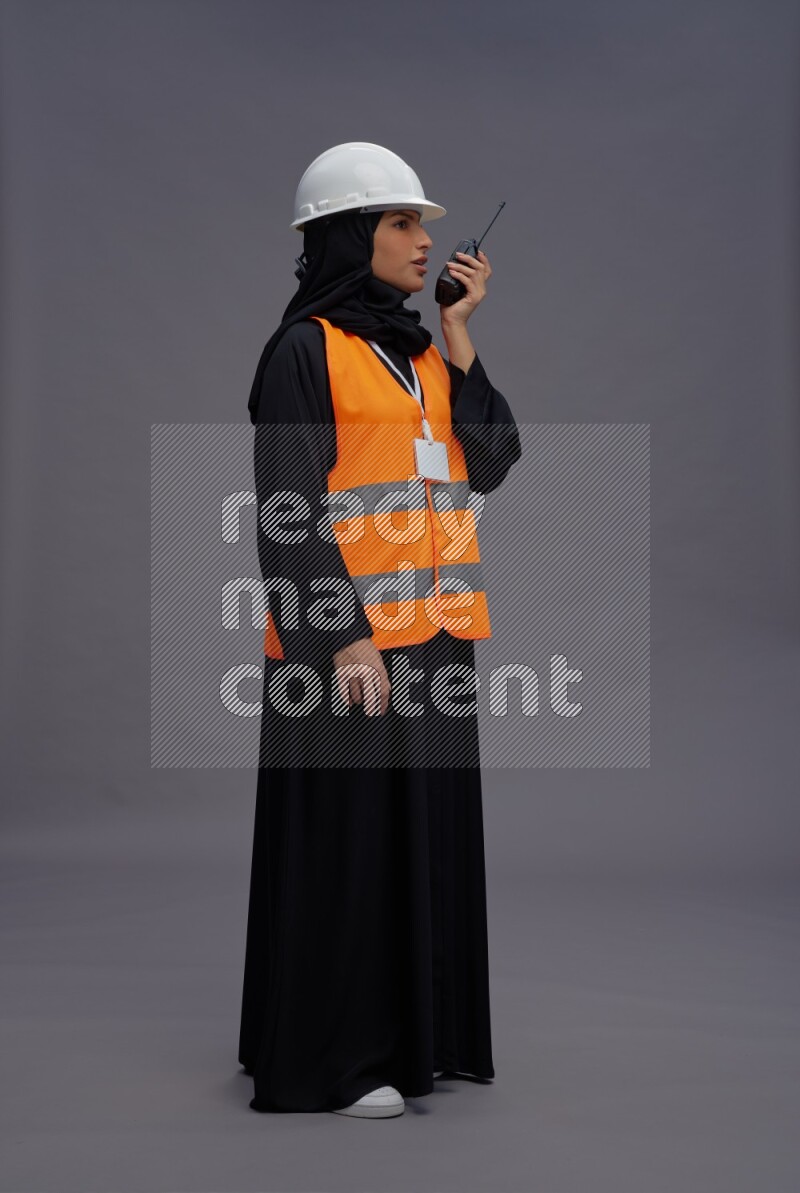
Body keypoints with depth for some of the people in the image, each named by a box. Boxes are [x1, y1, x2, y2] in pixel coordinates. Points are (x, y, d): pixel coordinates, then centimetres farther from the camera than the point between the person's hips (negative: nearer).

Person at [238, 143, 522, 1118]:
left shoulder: (420, 351, 14)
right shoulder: (305, 350, -8)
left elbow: (491, 464, 5)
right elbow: (290, 509, -13)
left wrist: (459, 340, -1)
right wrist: (343, 633, -19)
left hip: (433, 633, 8)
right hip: (349, 641, -8)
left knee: (427, 832, 12)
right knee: (345, 842, -2)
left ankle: (412, 1034, 25)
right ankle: (330, 1057, 9)